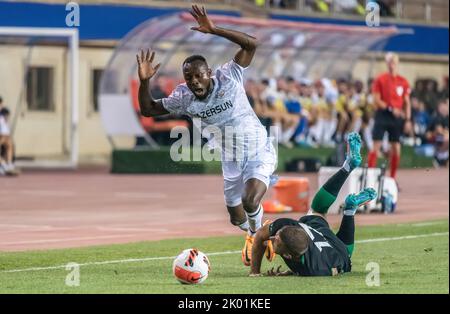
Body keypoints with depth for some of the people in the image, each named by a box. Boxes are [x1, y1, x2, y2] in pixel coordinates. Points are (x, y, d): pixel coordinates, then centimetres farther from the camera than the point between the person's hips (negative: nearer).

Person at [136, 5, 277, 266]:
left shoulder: (229, 77, -18)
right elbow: (148, 109, 2)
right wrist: (144, 81, -16)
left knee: (250, 202, -27)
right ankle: (252, 232, 51)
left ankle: (258, 233, 6)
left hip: (259, 152, -5)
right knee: (237, 218, 14)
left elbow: (251, 44, -28)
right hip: (230, 160, 5)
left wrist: (214, 30, -37)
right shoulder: (183, 97, -7)